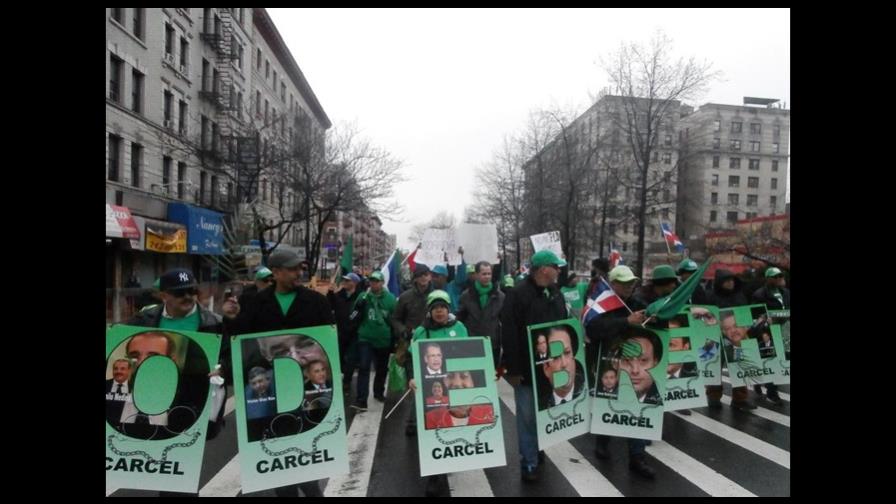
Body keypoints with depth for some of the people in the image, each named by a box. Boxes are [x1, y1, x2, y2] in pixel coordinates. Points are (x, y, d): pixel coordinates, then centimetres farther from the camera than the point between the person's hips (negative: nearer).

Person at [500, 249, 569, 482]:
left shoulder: (555, 293, 9)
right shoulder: (518, 294, -14)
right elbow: (509, 334, -17)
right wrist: (513, 368, -17)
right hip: (527, 368, -7)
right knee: (527, 415, 3)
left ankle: (535, 450, 36)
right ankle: (529, 462, 14)